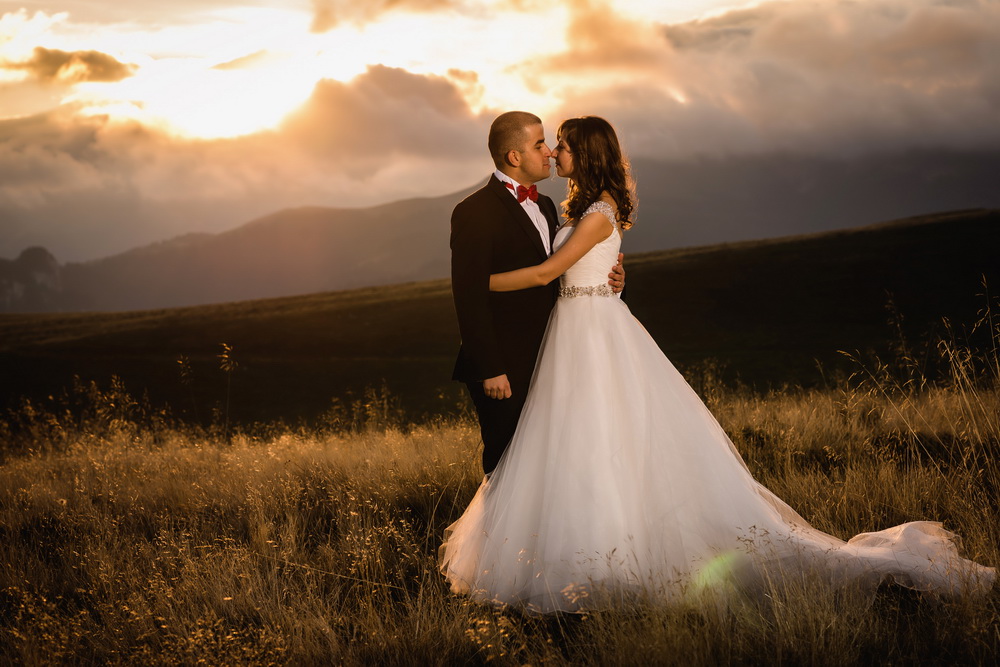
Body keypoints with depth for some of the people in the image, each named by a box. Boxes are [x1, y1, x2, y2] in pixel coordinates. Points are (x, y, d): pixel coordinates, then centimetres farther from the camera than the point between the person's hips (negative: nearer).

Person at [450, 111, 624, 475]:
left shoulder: (544, 205, 15)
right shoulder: (475, 212, -12)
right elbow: (470, 297, -17)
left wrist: (606, 279, 3)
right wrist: (490, 370, -20)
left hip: (546, 363, 8)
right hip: (504, 370, -8)